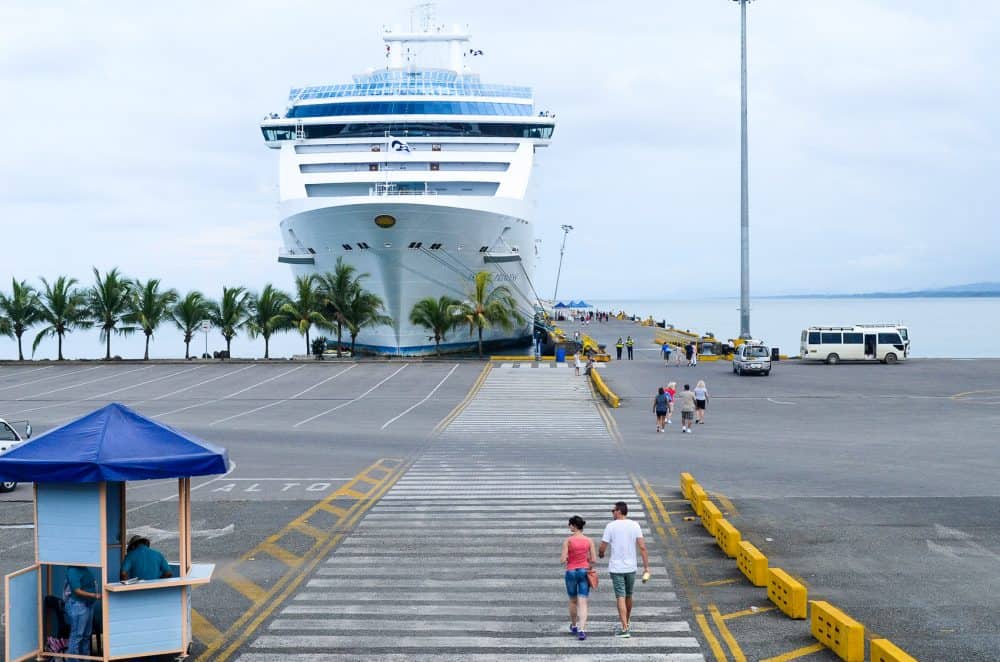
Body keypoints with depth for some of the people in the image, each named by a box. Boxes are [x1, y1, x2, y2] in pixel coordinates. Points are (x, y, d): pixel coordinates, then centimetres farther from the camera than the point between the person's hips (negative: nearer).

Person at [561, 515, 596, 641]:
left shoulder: (567, 540, -9)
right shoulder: (589, 541, -1)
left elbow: (563, 560, -11)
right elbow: (594, 560, -2)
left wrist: (563, 559, 12)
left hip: (571, 572, -1)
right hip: (584, 572, 1)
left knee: (573, 601, 19)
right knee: (583, 603, -3)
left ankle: (574, 626, 36)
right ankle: (581, 630, -17)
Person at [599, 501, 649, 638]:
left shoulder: (611, 526, -9)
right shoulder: (635, 526, -1)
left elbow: (602, 548, -6)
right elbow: (642, 547, -7)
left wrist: (600, 554, 17)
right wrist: (646, 567, -5)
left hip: (616, 568, -3)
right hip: (631, 567, 4)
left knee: (621, 597, -4)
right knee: (628, 596, 19)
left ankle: (624, 628, -13)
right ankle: (627, 623, 35)